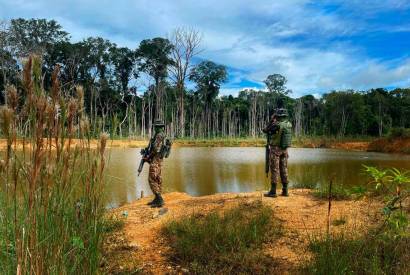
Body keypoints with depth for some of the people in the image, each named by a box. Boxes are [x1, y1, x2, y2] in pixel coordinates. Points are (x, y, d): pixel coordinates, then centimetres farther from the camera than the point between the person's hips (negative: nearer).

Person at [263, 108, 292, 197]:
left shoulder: (277, 125, -19)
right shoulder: (289, 124, 3)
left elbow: (266, 130, -7)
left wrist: (272, 120, -1)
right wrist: (275, 121, 14)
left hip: (275, 149, -6)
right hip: (284, 149, 6)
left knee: (275, 170, -3)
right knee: (284, 169, 11)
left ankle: (273, 191, 0)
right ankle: (285, 191, 15)